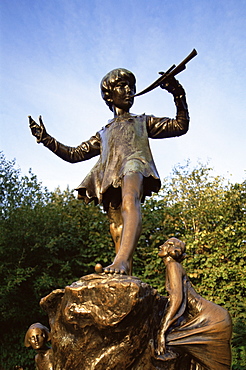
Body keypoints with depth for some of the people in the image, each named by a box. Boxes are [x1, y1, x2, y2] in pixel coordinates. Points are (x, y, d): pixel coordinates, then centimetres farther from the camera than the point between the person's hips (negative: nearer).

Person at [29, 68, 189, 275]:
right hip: (109, 178, 4)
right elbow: (74, 154, 34)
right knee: (118, 232, -10)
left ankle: (122, 259, -56)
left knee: (129, 202, -37)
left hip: (135, 165, -3)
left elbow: (180, 126, 20)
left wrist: (179, 95, 6)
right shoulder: (104, 134, 35)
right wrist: (45, 138, 27)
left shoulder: (143, 122, 30)